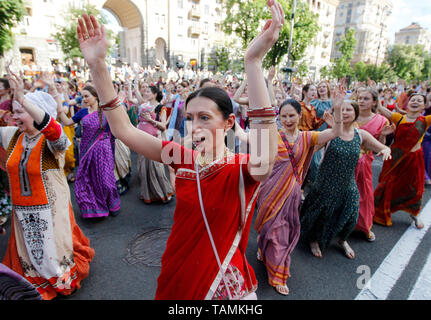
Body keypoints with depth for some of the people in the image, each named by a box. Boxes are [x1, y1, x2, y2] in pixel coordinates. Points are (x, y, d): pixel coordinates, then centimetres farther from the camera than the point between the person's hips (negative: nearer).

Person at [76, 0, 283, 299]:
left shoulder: (243, 169, -21)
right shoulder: (184, 158, -9)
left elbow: (265, 156, -46)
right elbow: (124, 130, -10)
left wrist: (254, 62, -50)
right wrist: (98, 66, -19)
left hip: (222, 283, -3)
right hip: (177, 275, 4)